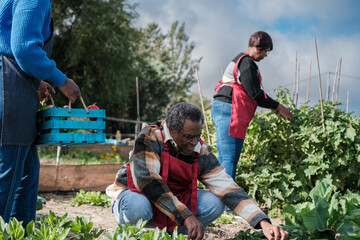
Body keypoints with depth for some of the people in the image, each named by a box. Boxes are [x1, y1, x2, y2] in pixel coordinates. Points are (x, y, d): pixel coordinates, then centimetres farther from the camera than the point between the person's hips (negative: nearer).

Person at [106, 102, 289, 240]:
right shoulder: (150, 139, -23)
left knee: (215, 202, -18)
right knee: (138, 207, -40)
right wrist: (186, 216, -41)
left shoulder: (201, 153, -10)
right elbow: (147, 181, -35)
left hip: (176, 202, 4)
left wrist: (263, 223, -28)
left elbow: (228, 189, -15)